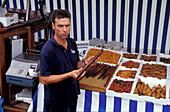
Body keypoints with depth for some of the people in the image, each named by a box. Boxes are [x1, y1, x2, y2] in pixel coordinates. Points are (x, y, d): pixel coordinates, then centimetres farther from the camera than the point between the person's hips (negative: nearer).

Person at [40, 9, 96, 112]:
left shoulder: (72, 43, 0)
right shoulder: (48, 49, -23)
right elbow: (44, 79, -23)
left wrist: (85, 63, -9)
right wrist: (69, 75, -28)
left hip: (72, 95, 7)